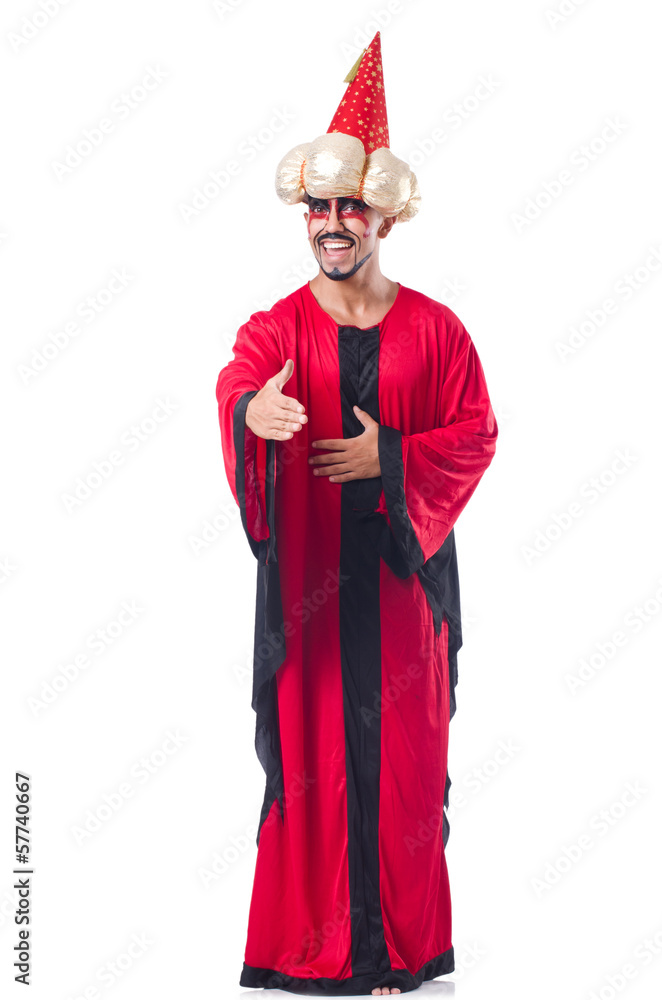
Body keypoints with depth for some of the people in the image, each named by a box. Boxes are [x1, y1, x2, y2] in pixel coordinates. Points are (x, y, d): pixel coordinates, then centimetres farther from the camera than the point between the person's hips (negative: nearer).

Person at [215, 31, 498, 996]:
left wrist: (388, 456, -13)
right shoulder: (276, 327, 3)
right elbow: (234, 383, -19)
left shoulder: (435, 329, 4)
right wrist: (251, 408, -43)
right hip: (306, 570, 0)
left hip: (402, 564, 0)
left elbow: (477, 435, 3)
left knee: (403, 748, 5)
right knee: (308, 743, 2)